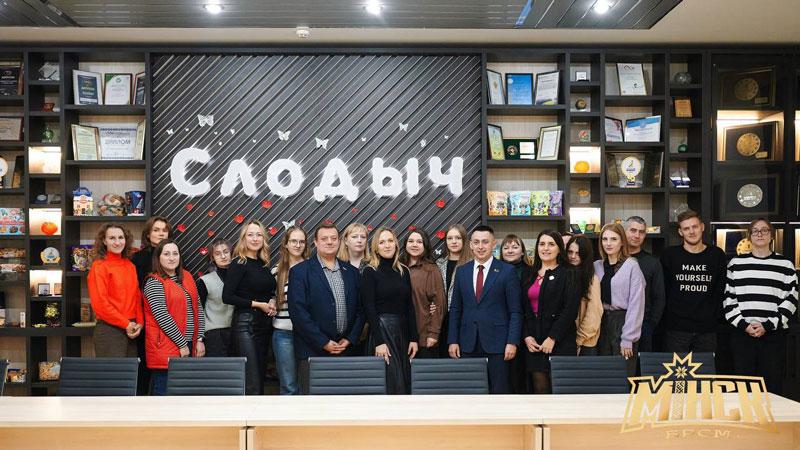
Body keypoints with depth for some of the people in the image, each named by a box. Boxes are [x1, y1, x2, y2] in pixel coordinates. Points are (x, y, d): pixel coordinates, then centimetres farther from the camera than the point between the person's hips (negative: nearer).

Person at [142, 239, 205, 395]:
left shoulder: (187, 277, 12)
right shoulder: (154, 282, -7)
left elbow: (198, 308, 11)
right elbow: (162, 316, -14)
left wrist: (199, 339, 3)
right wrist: (182, 344, -13)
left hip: (189, 344, 6)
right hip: (166, 347, -6)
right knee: (164, 392, -2)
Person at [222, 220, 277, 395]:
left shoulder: (263, 264, 11)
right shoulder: (239, 263, -8)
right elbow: (227, 297, -15)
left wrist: (272, 302, 2)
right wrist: (258, 304, -14)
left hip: (264, 323, 7)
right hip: (245, 323, -7)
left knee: (261, 376, 11)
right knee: (251, 383, -9)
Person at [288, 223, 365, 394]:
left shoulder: (352, 272, 12)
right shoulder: (299, 271, -2)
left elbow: (359, 309, 13)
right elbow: (297, 311, -9)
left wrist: (349, 339, 1)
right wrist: (324, 343, -12)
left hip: (345, 348, 4)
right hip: (313, 351, -3)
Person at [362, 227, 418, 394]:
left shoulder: (403, 271, 10)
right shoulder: (370, 272, -4)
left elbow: (409, 306, 9)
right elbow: (369, 308, -9)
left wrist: (414, 338, 3)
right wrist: (379, 342, -16)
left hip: (402, 331, 5)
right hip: (381, 330, -5)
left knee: (405, 382, 7)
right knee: (391, 383, -5)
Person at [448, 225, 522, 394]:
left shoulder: (507, 271, -1)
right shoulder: (462, 271, 9)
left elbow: (515, 311, -2)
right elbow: (455, 309, 11)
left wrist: (512, 342, -9)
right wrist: (452, 340, 5)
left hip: (496, 342, -3)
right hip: (468, 343, 3)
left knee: (498, 391, 1)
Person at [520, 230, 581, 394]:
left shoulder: (567, 274, 0)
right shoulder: (528, 274, 13)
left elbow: (570, 310, -8)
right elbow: (523, 308, 11)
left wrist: (552, 338, -13)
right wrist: (526, 336, -2)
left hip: (560, 340, -4)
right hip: (533, 340, 4)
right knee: (539, 388, 3)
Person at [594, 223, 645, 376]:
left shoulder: (631, 266, -8)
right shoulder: (596, 266, 7)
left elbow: (636, 303, -10)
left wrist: (628, 339, -13)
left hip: (622, 322, -4)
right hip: (601, 323, 4)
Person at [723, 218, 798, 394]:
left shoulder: (785, 265, 7)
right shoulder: (736, 263, 8)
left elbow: (791, 300, 2)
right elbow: (728, 298, 5)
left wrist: (768, 325, -8)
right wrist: (743, 324, -7)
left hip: (774, 334, 0)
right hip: (742, 333, 0)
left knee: (773, 386, 1)